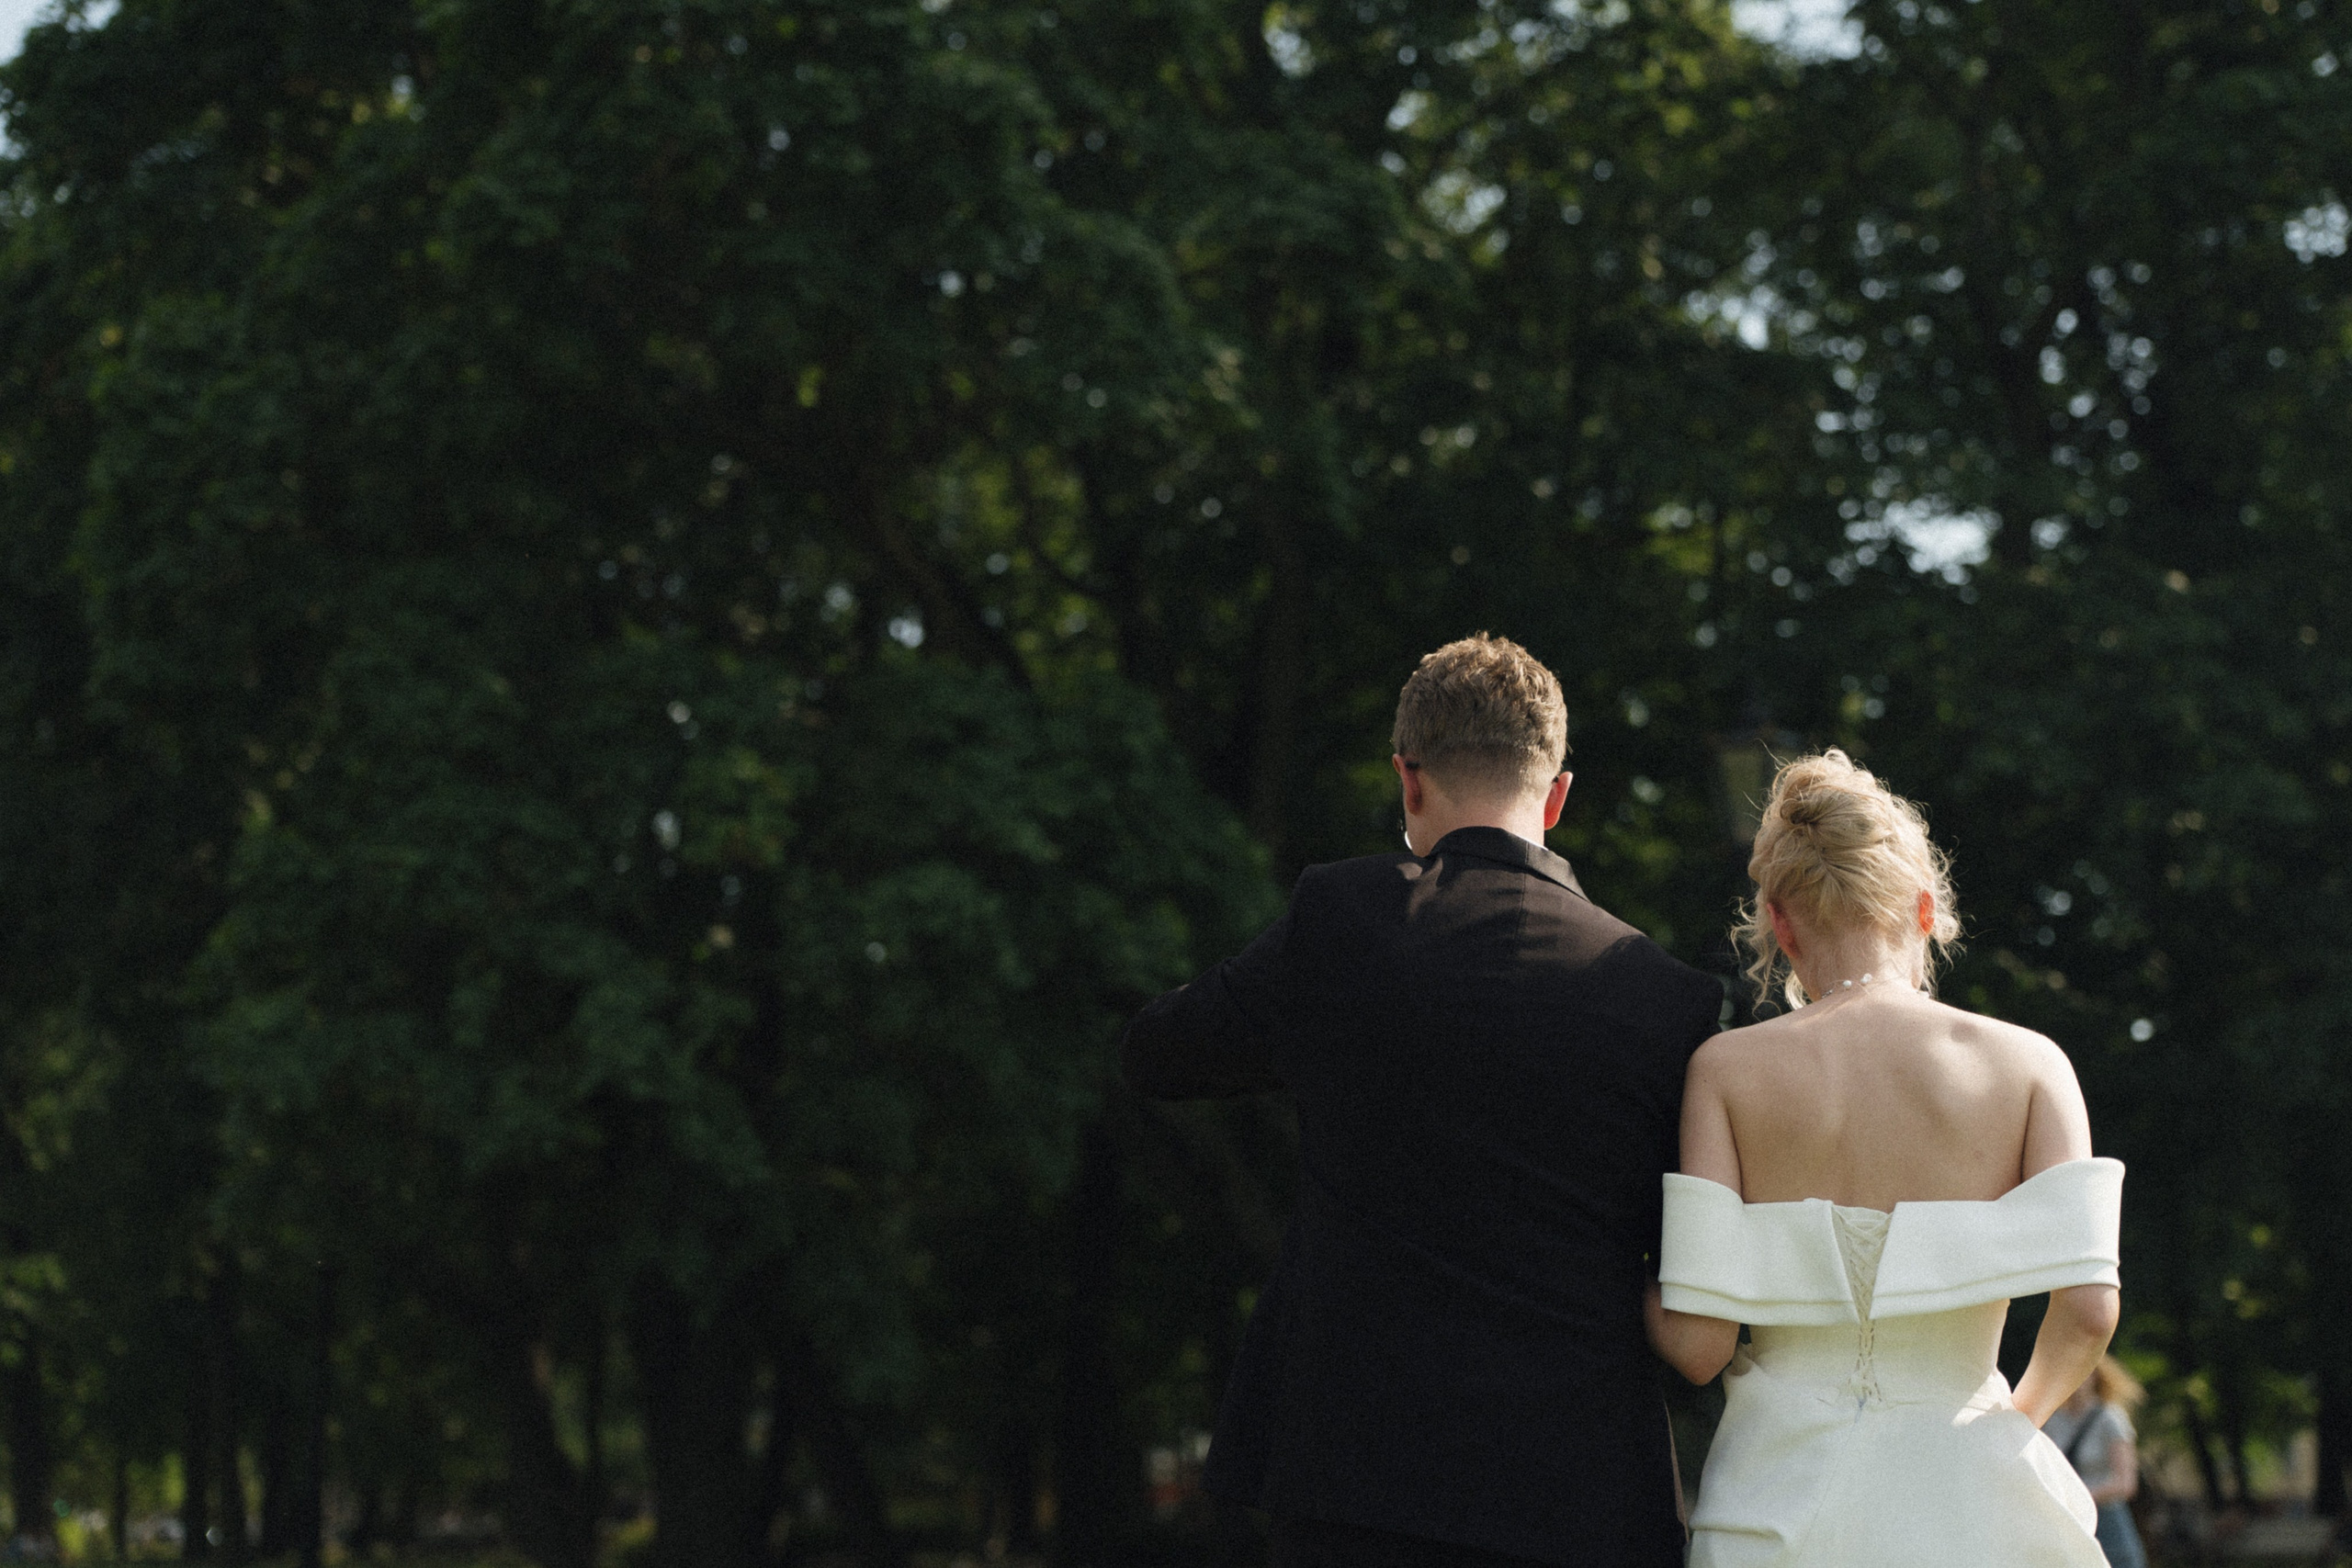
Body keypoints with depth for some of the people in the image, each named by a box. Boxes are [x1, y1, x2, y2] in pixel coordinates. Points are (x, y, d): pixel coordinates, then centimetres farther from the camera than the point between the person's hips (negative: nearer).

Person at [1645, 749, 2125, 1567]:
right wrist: (2020, 1413, 11)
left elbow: (1695, 1343, -6)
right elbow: (2089, 1307, -8)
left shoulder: (1728, 1070, 1)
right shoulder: (2025, 1064, 1)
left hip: (1780, 1498, 0)